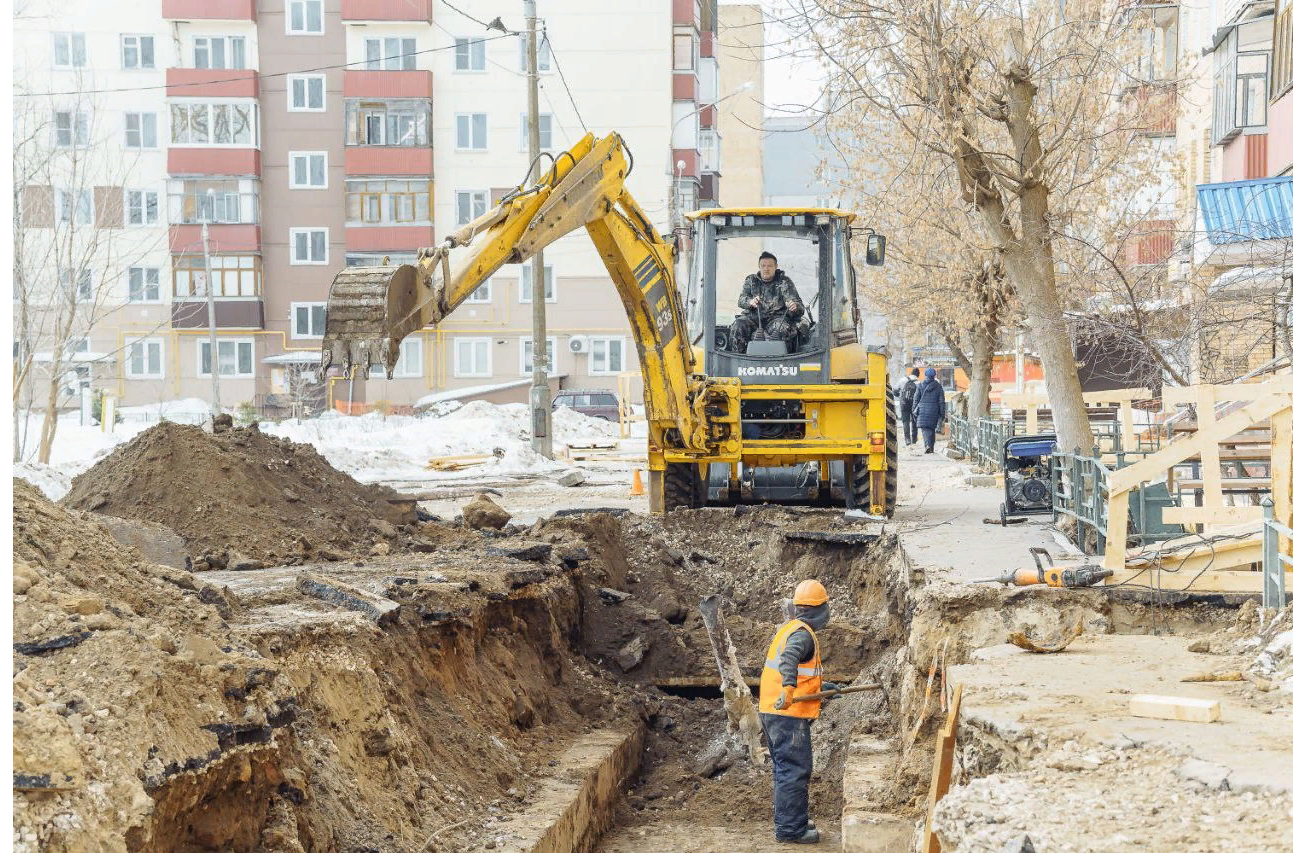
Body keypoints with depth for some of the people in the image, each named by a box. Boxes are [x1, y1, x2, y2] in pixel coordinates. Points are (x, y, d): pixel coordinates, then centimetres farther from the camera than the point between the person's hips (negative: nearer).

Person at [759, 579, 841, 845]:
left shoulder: (788, 629, 17)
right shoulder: (803, 634, -14)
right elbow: (789, 658, -35)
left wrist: (820, 687, 36)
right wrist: (789, 689, -48)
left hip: (772, 711, 10)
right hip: (789, 714, -10)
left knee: (784, 768, 19)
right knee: (795, 770, -7)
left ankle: (785, 820, 30)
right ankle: (790, 828, -5)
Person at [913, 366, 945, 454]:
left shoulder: (921, 385, 0)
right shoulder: (938, 386, 2)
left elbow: (916, 400, 2)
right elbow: (941, 401, 3)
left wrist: (914, 411, 9)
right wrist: (942, 413, 8)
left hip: (923, 410, -2)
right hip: (934, 410, 2)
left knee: (925, 429, -3)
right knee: (932, 428, 14)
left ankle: (928, 445, -24)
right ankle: (931, 448, 17)